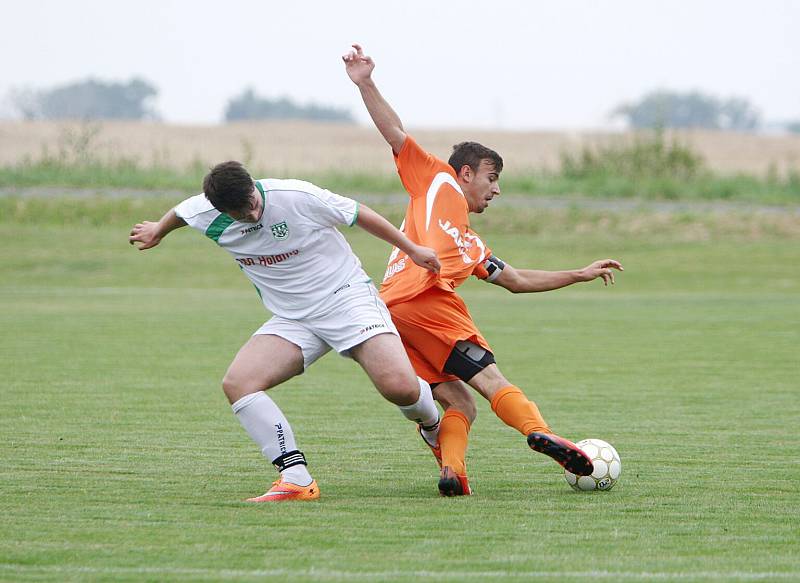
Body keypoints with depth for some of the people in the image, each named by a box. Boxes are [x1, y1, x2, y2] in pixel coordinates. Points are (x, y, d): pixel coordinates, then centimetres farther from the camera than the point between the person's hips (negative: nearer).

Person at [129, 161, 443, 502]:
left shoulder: (300, 197, -21)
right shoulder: (206, 215, -9)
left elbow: (359, 215, -4)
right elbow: (180, 213, 17)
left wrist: (411, 249, 6)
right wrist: (158, 231, 39)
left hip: (346, 298, -4)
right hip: (291, 318, 4)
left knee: (399, 387, -23)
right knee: (237, 383, -20)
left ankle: (432, 427, 15)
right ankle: (297, 479, -21)